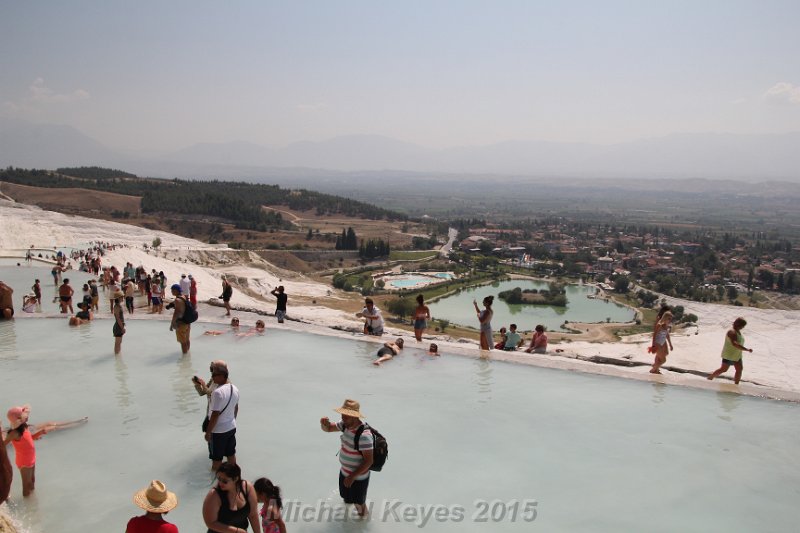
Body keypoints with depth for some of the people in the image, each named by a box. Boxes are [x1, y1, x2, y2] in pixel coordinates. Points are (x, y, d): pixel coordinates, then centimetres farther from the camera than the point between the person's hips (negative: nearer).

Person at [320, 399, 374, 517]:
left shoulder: (364, 435, -35)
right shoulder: (346, 425, -10)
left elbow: (369, 461, -29)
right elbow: (328, 428, 5)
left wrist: (352, 477, -25)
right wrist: (324, 423, -20)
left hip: (358, 477, -7)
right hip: (344, 472, 7)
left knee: (358, 503, 15)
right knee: (346, 497, 28)